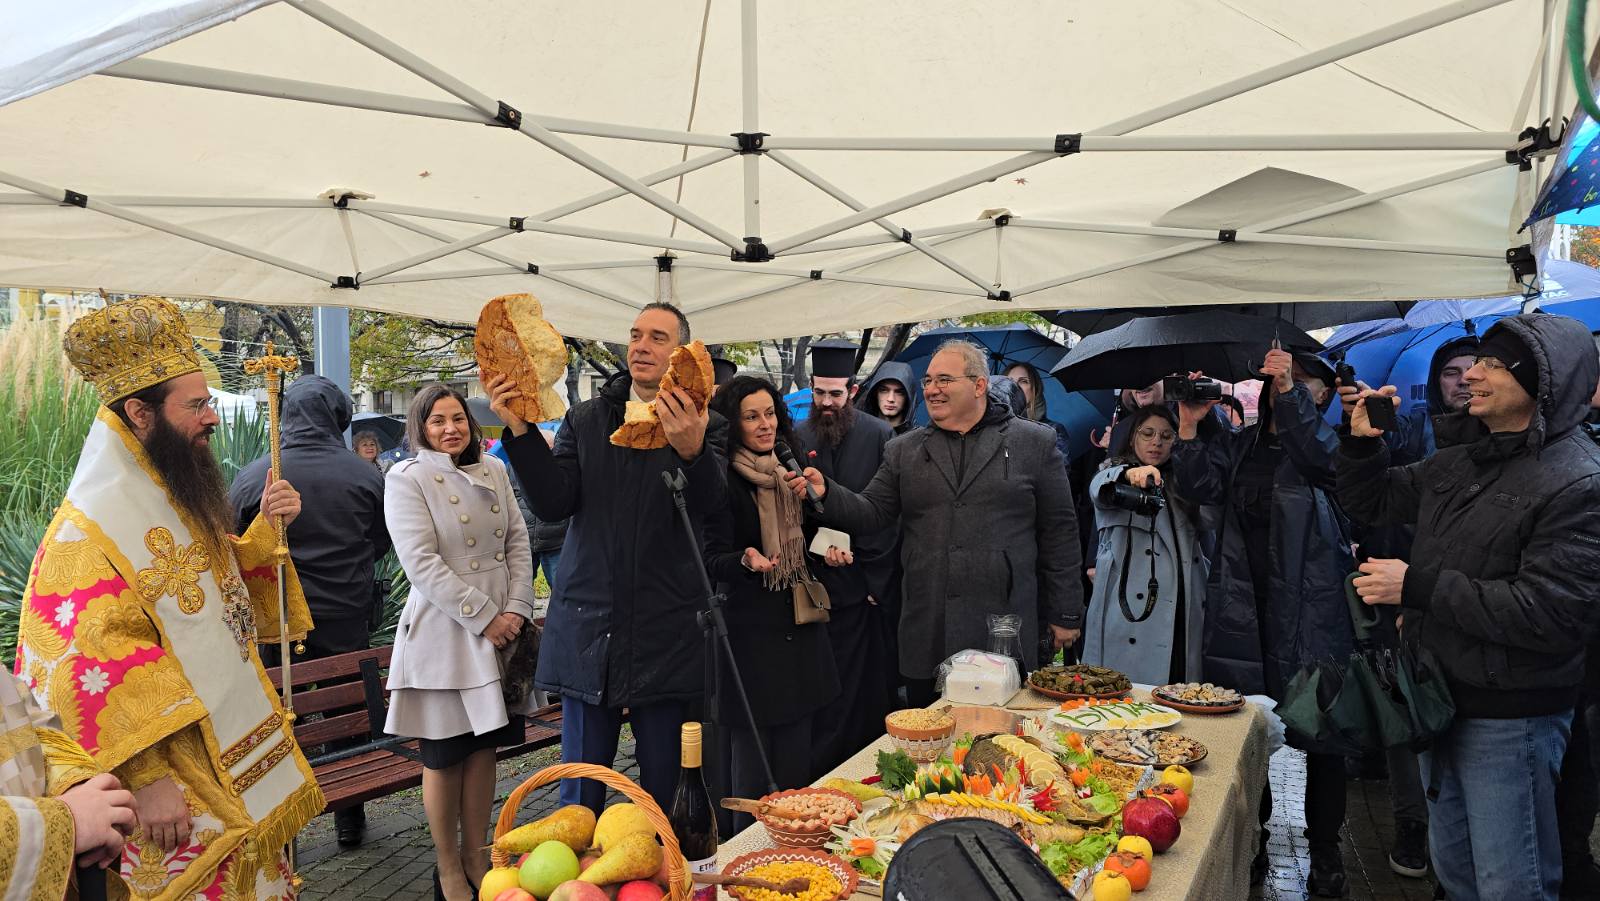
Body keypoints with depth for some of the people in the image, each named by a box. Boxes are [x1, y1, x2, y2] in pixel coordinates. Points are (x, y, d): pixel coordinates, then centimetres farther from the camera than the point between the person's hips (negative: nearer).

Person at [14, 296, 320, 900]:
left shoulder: (183, 499, 8)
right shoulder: (88, 529, -18)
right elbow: (94, 674, -22)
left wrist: (266, 528, 3)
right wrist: (147, 780, -23)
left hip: (242, 749, 8)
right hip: (177, 781, -8)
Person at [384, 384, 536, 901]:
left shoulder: (493, 470, 9)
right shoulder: (406, 480, -7)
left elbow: (518, 542, 8)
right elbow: (421, 563, -15)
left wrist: (517, 609, -5)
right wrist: (485, 616, -16)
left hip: (501, 629, 5)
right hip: (444, 633, -5)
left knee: (484, 745, 12)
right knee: (444, 755, 5)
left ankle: (475, 857, 26)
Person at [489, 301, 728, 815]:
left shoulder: (706, 427, 1)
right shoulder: (585, 420, 10)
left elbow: (712, 502, -16)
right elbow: (553, 504, -1)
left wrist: (691, 450, -36)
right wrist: (520, 431, -13)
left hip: (665, 632, -2)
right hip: (589, 623, 2)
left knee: (661, 777, 9)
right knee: (582, 780, 9)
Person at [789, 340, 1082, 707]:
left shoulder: (1035, 443, 3)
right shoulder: (904, 451, 11)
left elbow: (1058, 532, 4)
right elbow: (872, 512, 5)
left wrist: (1065, 615, 3)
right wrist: (826, 493, -14)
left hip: (1006, 633, -2)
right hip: (926, 635, 2)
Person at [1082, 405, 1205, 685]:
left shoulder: (1182, 482, 22)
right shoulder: (1115, 472, 7)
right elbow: (1101, 490, -19)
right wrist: (1129, 474, -39)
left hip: (1183, 613, 4)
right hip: (1131, 608, -4)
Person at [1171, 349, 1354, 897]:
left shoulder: (1327, 444, 5)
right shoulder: (1237, 445, 15)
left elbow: (1320, 452, -19)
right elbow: (1202, 487, 0)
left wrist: (1289, 390, -22)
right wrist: (1190, 425, -9)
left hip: (1311, 611, -3)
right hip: (1243, 611, 3)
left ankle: (1324, 849, 19)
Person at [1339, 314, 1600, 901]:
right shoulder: (1460, 463, 7)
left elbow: (1552, 615, -25)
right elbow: (1371, 502, 19)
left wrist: (1419, 586, -23)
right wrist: (1363, 441, 0)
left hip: (1510, 716, -8)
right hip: (1441, 699, 8)